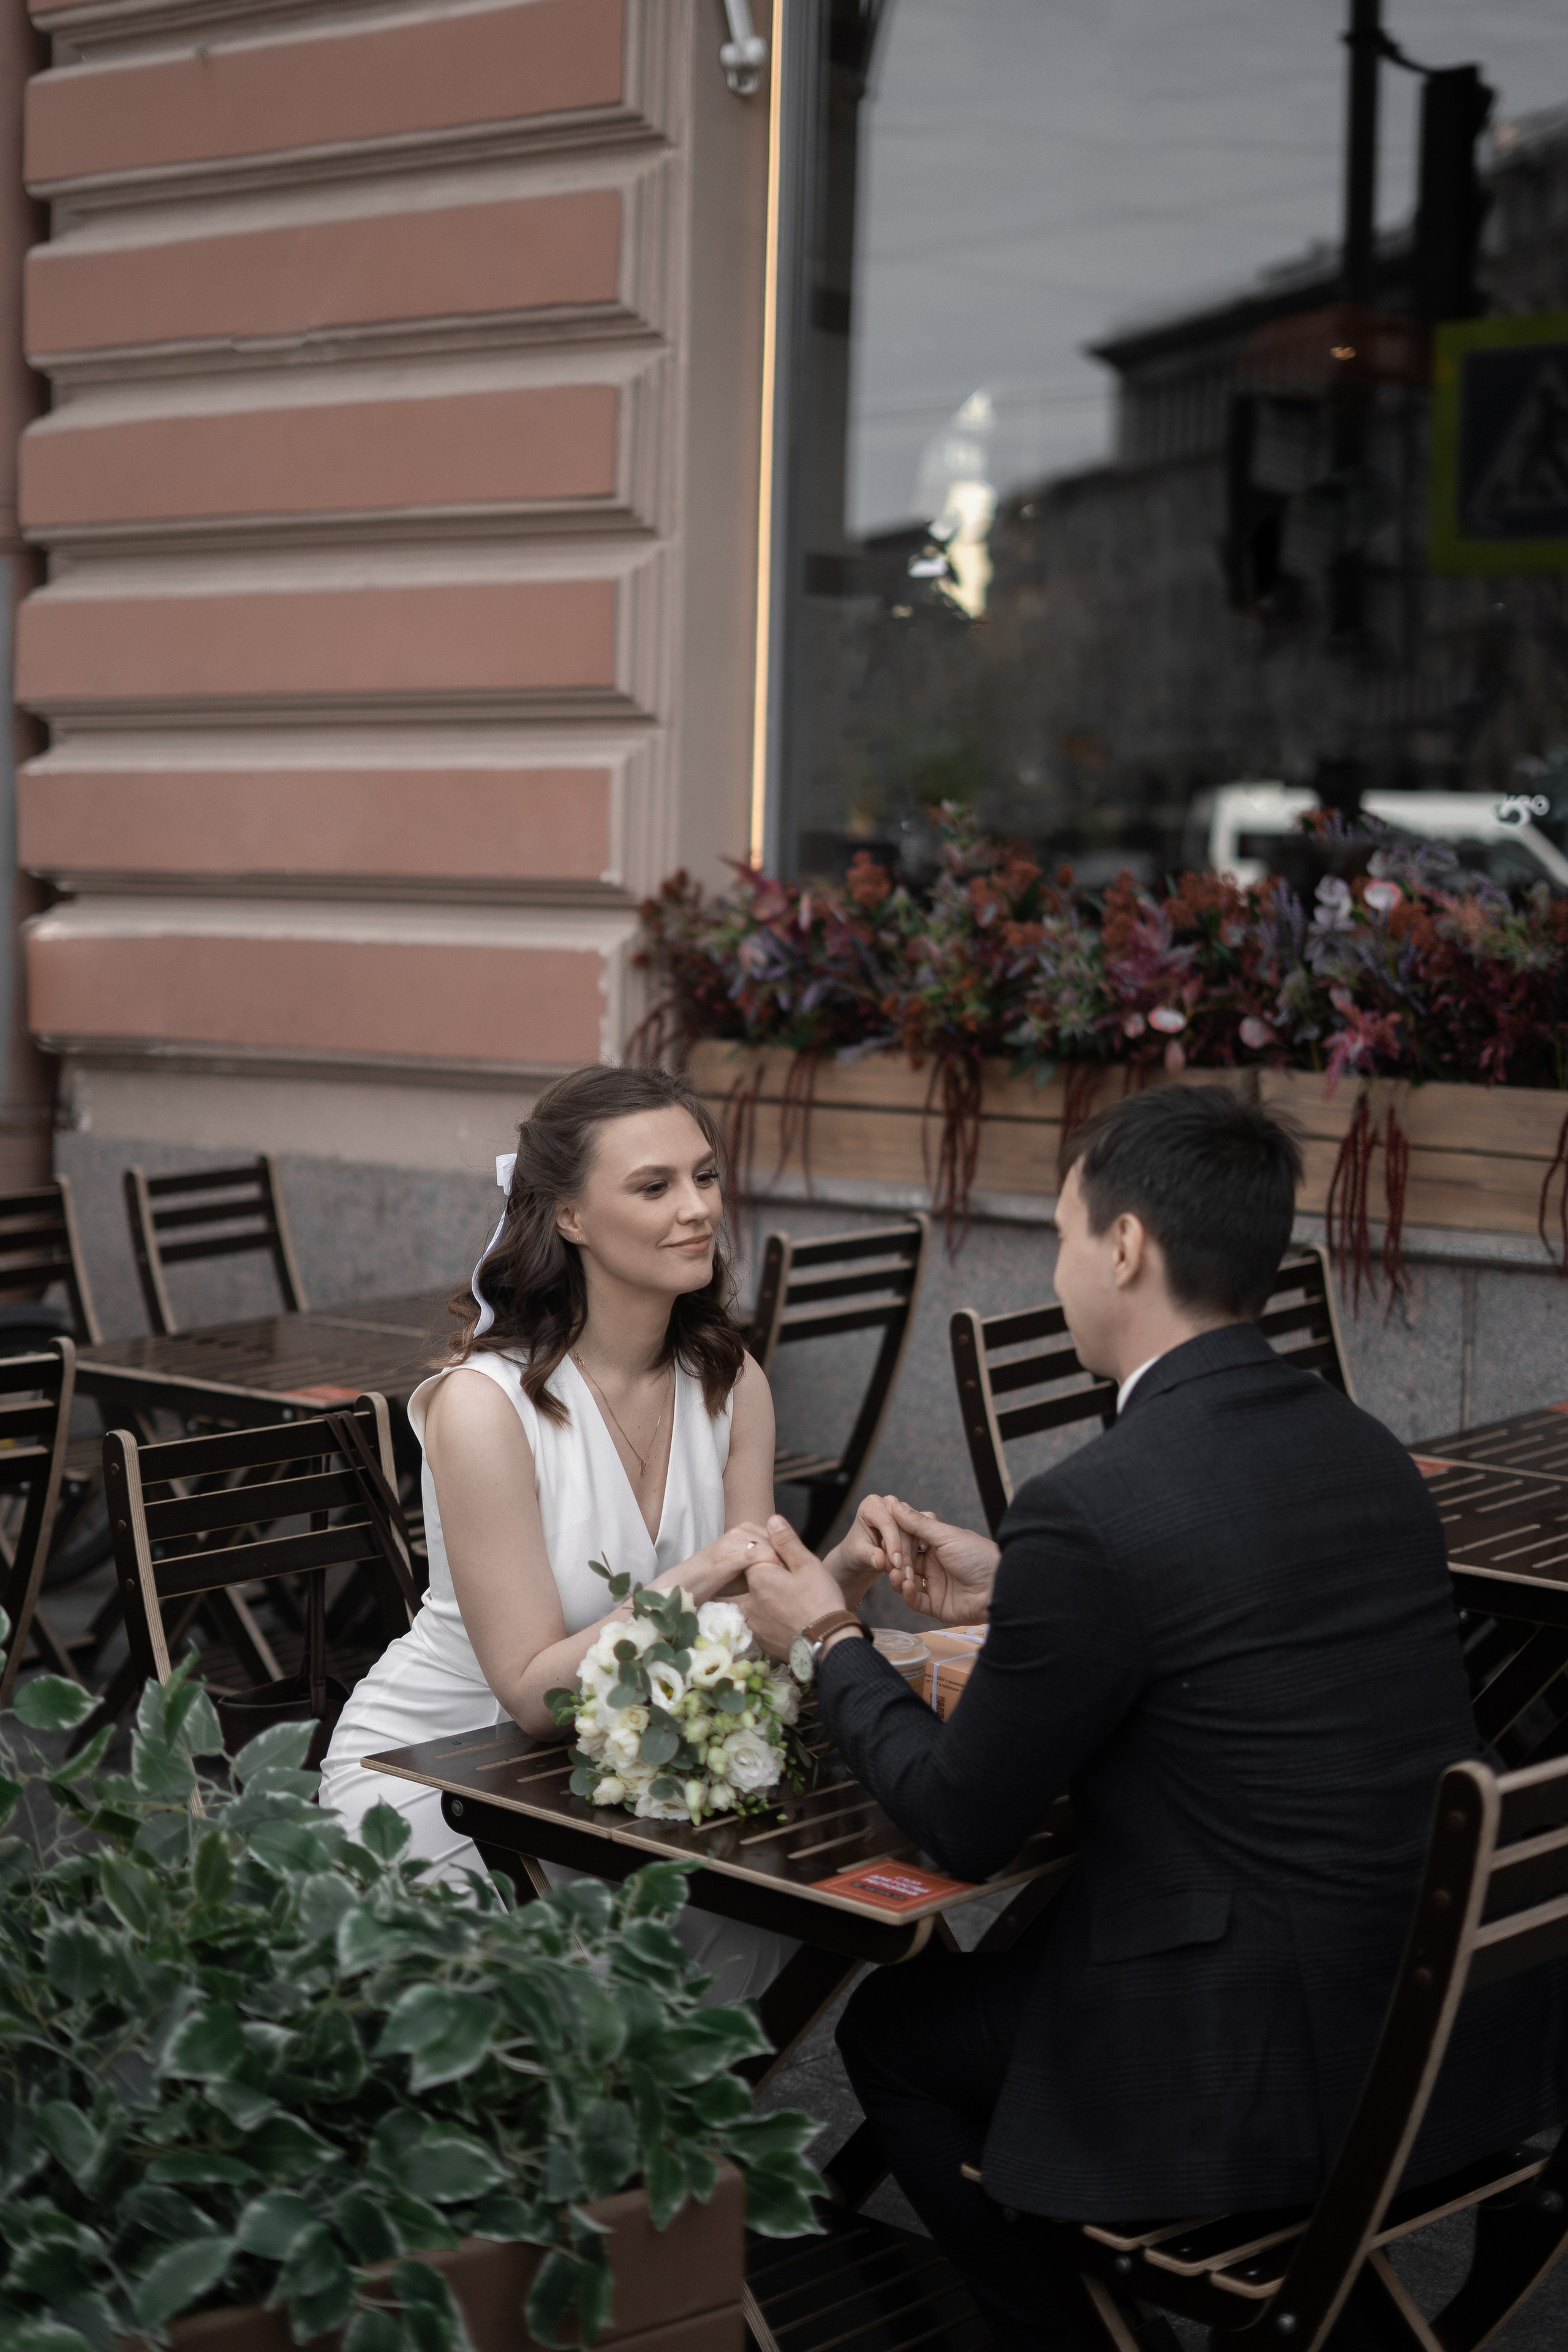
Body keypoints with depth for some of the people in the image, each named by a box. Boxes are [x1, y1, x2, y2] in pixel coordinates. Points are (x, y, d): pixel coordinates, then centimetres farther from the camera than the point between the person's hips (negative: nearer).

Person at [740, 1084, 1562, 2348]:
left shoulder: (1092, 1508, -21)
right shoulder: (1368, 1448, 2)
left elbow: (966, 1828, -10)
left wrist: (828, 1641, 6)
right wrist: (1011, 1595, 18)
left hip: (1268, 2073, -7)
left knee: (893, 2029, 16)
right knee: (1024, 1939, 30)